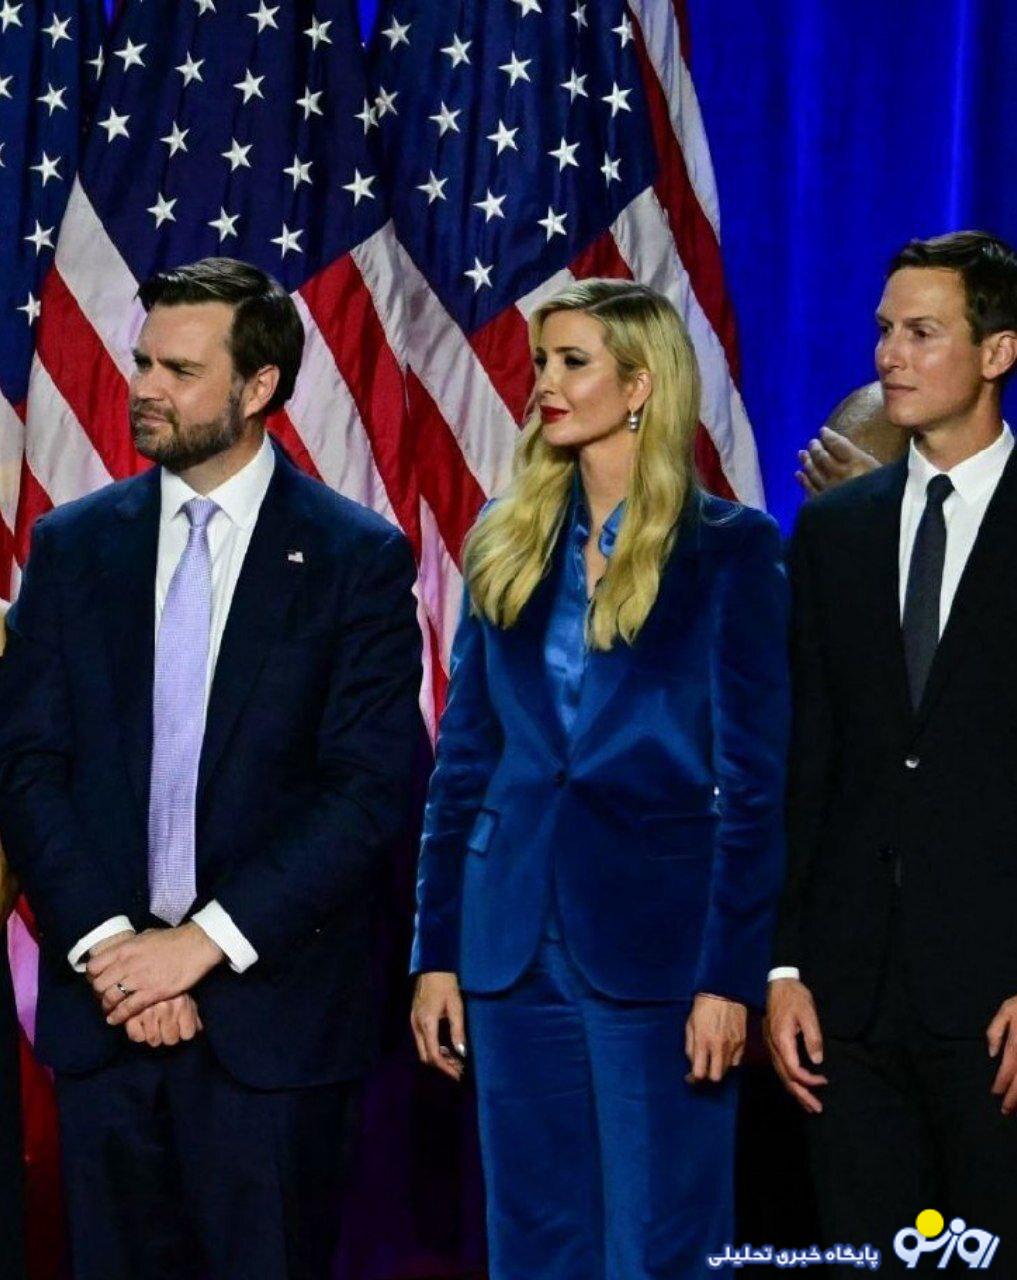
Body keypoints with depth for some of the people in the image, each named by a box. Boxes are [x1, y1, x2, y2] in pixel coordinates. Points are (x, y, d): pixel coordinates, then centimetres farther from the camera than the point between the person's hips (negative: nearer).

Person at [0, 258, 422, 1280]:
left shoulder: (357, 558, -1)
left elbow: (372, 787, -8)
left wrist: (205, 943, -13)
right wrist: (106, 944, -10)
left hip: (273, 1009, -3)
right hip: (103, 999, 3)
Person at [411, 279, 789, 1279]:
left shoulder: (729, 550, -4)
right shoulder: (507, 542, 9)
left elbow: (754, 780, -6)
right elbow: (461, 762, 11)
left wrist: (730, 976, -12)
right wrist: (436, 952, 6)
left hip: (658, 936, -4)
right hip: (515, 943, 5)